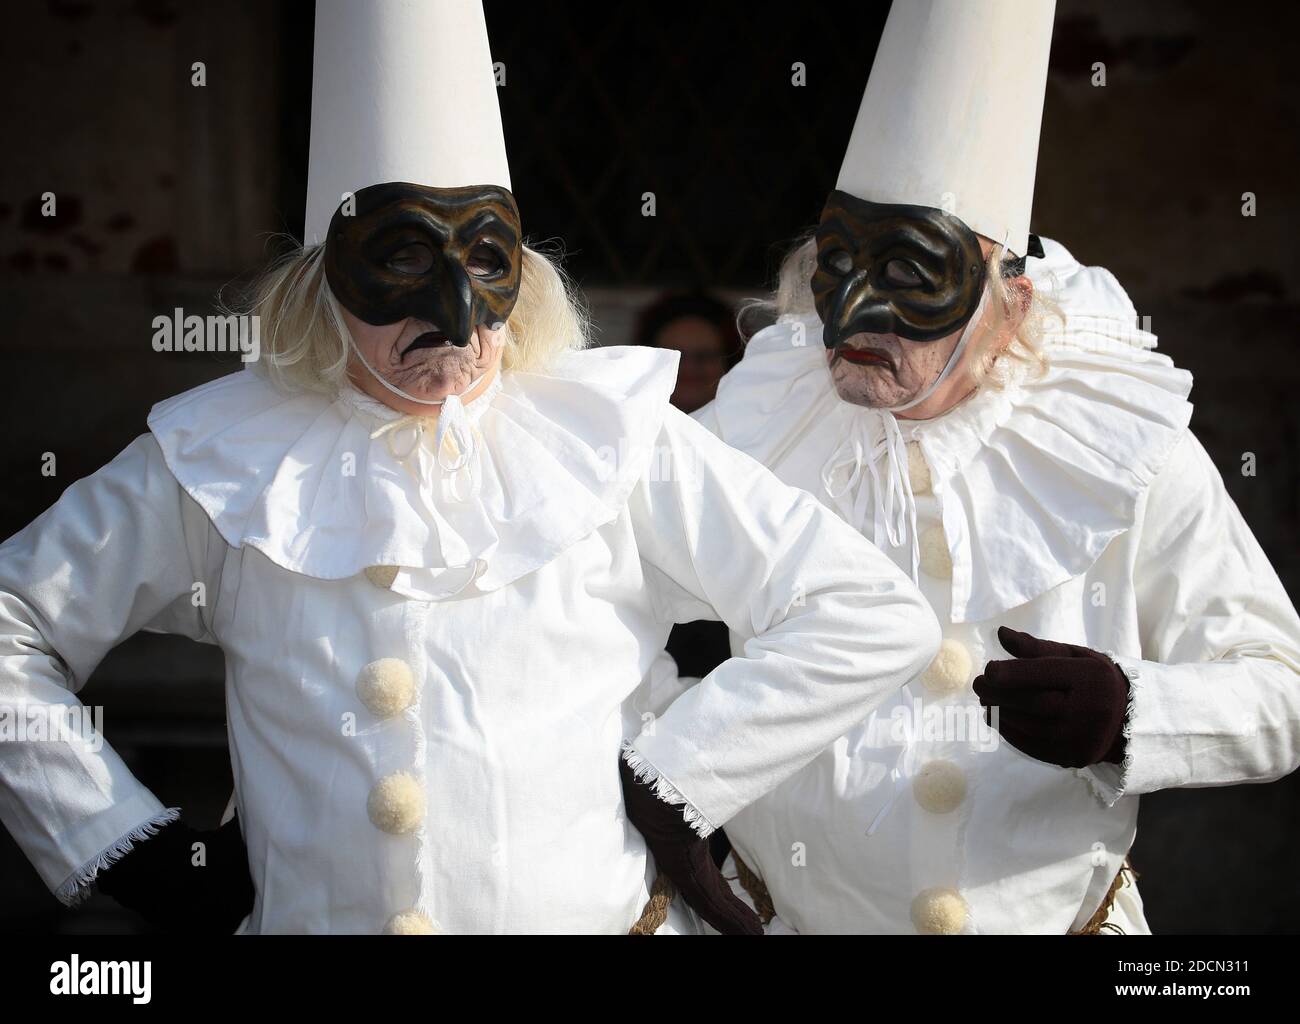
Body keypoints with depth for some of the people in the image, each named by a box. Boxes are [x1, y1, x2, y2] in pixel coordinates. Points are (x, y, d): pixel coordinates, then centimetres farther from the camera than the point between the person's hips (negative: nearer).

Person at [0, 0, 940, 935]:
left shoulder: (612, 437, -4)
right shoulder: (225, 459, -2)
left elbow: (873, 616, -5)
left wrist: (672, 781, -9)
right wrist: (128, 843, -4)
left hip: (603, 912, 0)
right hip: (313, 912, 1)